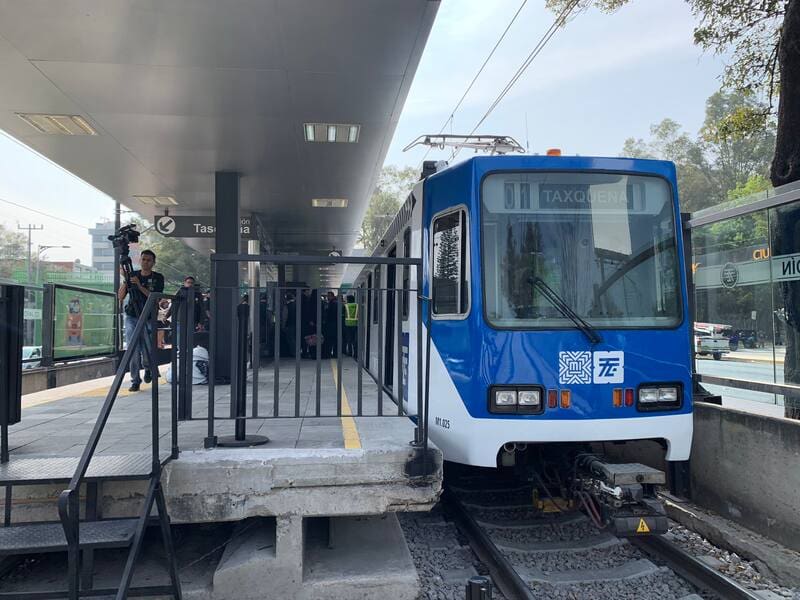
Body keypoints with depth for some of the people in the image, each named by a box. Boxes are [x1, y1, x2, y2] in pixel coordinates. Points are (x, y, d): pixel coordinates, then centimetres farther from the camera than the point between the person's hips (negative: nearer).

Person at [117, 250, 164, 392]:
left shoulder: (158, 278, 2)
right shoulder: (132, 275, 7)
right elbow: (120, 297, 2)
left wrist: (139, 285, -20)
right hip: (131, 317, 2)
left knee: (147, 350, -8)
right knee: (133, 349, -6)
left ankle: (148, 368, 25)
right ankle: (135, 380, 3)